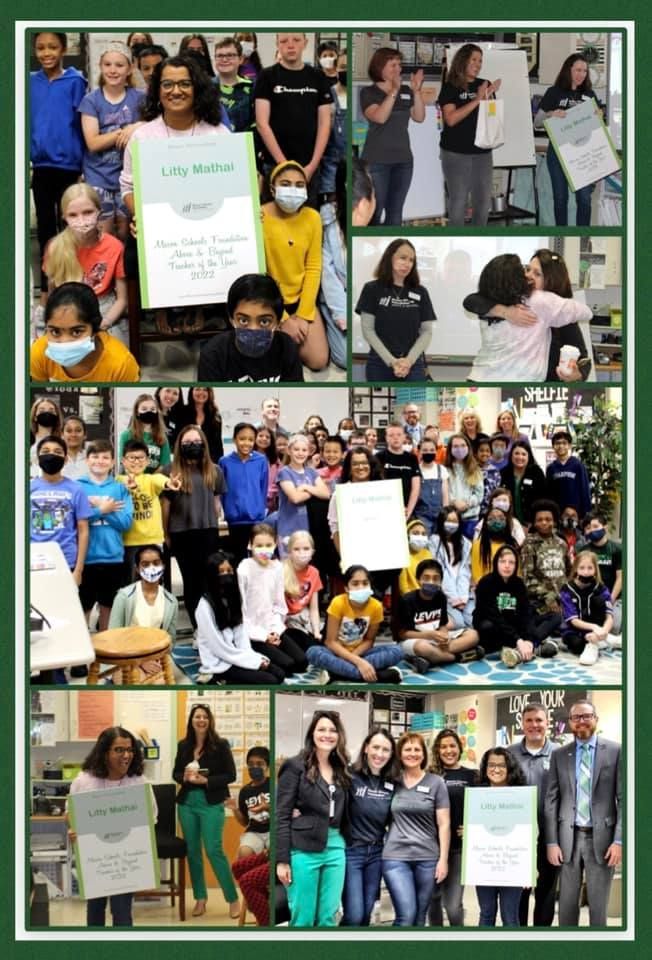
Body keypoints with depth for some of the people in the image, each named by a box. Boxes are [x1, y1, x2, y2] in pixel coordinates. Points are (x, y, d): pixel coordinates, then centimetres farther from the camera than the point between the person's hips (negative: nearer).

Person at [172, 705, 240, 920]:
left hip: (211, 804, -4)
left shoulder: (220, 745, -6)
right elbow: (175, 773, 13)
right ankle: (200, 898, 20)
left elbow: (231, 775, -7)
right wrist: (184, 777, -9)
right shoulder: (183, 745, 5)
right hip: (186, 803, 5)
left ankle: (233, 899, 2)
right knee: (192, 851, 8)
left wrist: (206, 780, -17)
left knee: (213, 850, -9)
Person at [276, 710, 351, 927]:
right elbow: (282, 815, -7)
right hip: (304, 850, -5)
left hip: (335, 848, 5)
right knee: (303, 919, 0)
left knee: (328, 918, 7)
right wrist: (282, 859, -12)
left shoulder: (342, 769, 13)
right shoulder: (295, 766, -3)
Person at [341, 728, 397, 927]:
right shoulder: (350, 776, -12)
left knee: (366, 915, 10)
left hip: (376, 853, 5)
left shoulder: (392, 783, 5)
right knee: (354, 915, -9)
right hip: (350, 852, -5)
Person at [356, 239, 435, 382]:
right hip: (380, 364, -1)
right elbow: (368, 330, -3)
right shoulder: (372, 289, 1)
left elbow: (426, 331, 5)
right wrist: (391, 361, -13)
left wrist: (409, 360, -11)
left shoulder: (420, 293, 8)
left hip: (413, 365, 2)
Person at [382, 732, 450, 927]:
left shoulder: (435, 783, 3)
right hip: (396, 856, -1)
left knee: (419, 918, 7)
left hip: (427, 858, 1)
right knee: (406, 916, -12)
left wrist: (443, 859, -4)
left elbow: (444, 824, 2)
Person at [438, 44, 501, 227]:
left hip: (482, 152, 5)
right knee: (458, 202, -3)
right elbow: (451, 119, -15)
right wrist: (477, 100, -18)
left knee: (483, 202, 8)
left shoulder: (485, 85, 9)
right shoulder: (450, 87, -4)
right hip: (456, 153, -5)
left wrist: (490, 96, -8)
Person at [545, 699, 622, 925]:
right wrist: (551, 842, -1)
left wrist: (619, 840, -8)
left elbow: (623, 799, -1)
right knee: (567, 904, 6)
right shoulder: (559, 755, 6)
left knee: (598, 905, 5)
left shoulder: (615, 751, 0)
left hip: (601, 837, -2)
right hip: (569, 838, 2)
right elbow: (551, 800, 6)